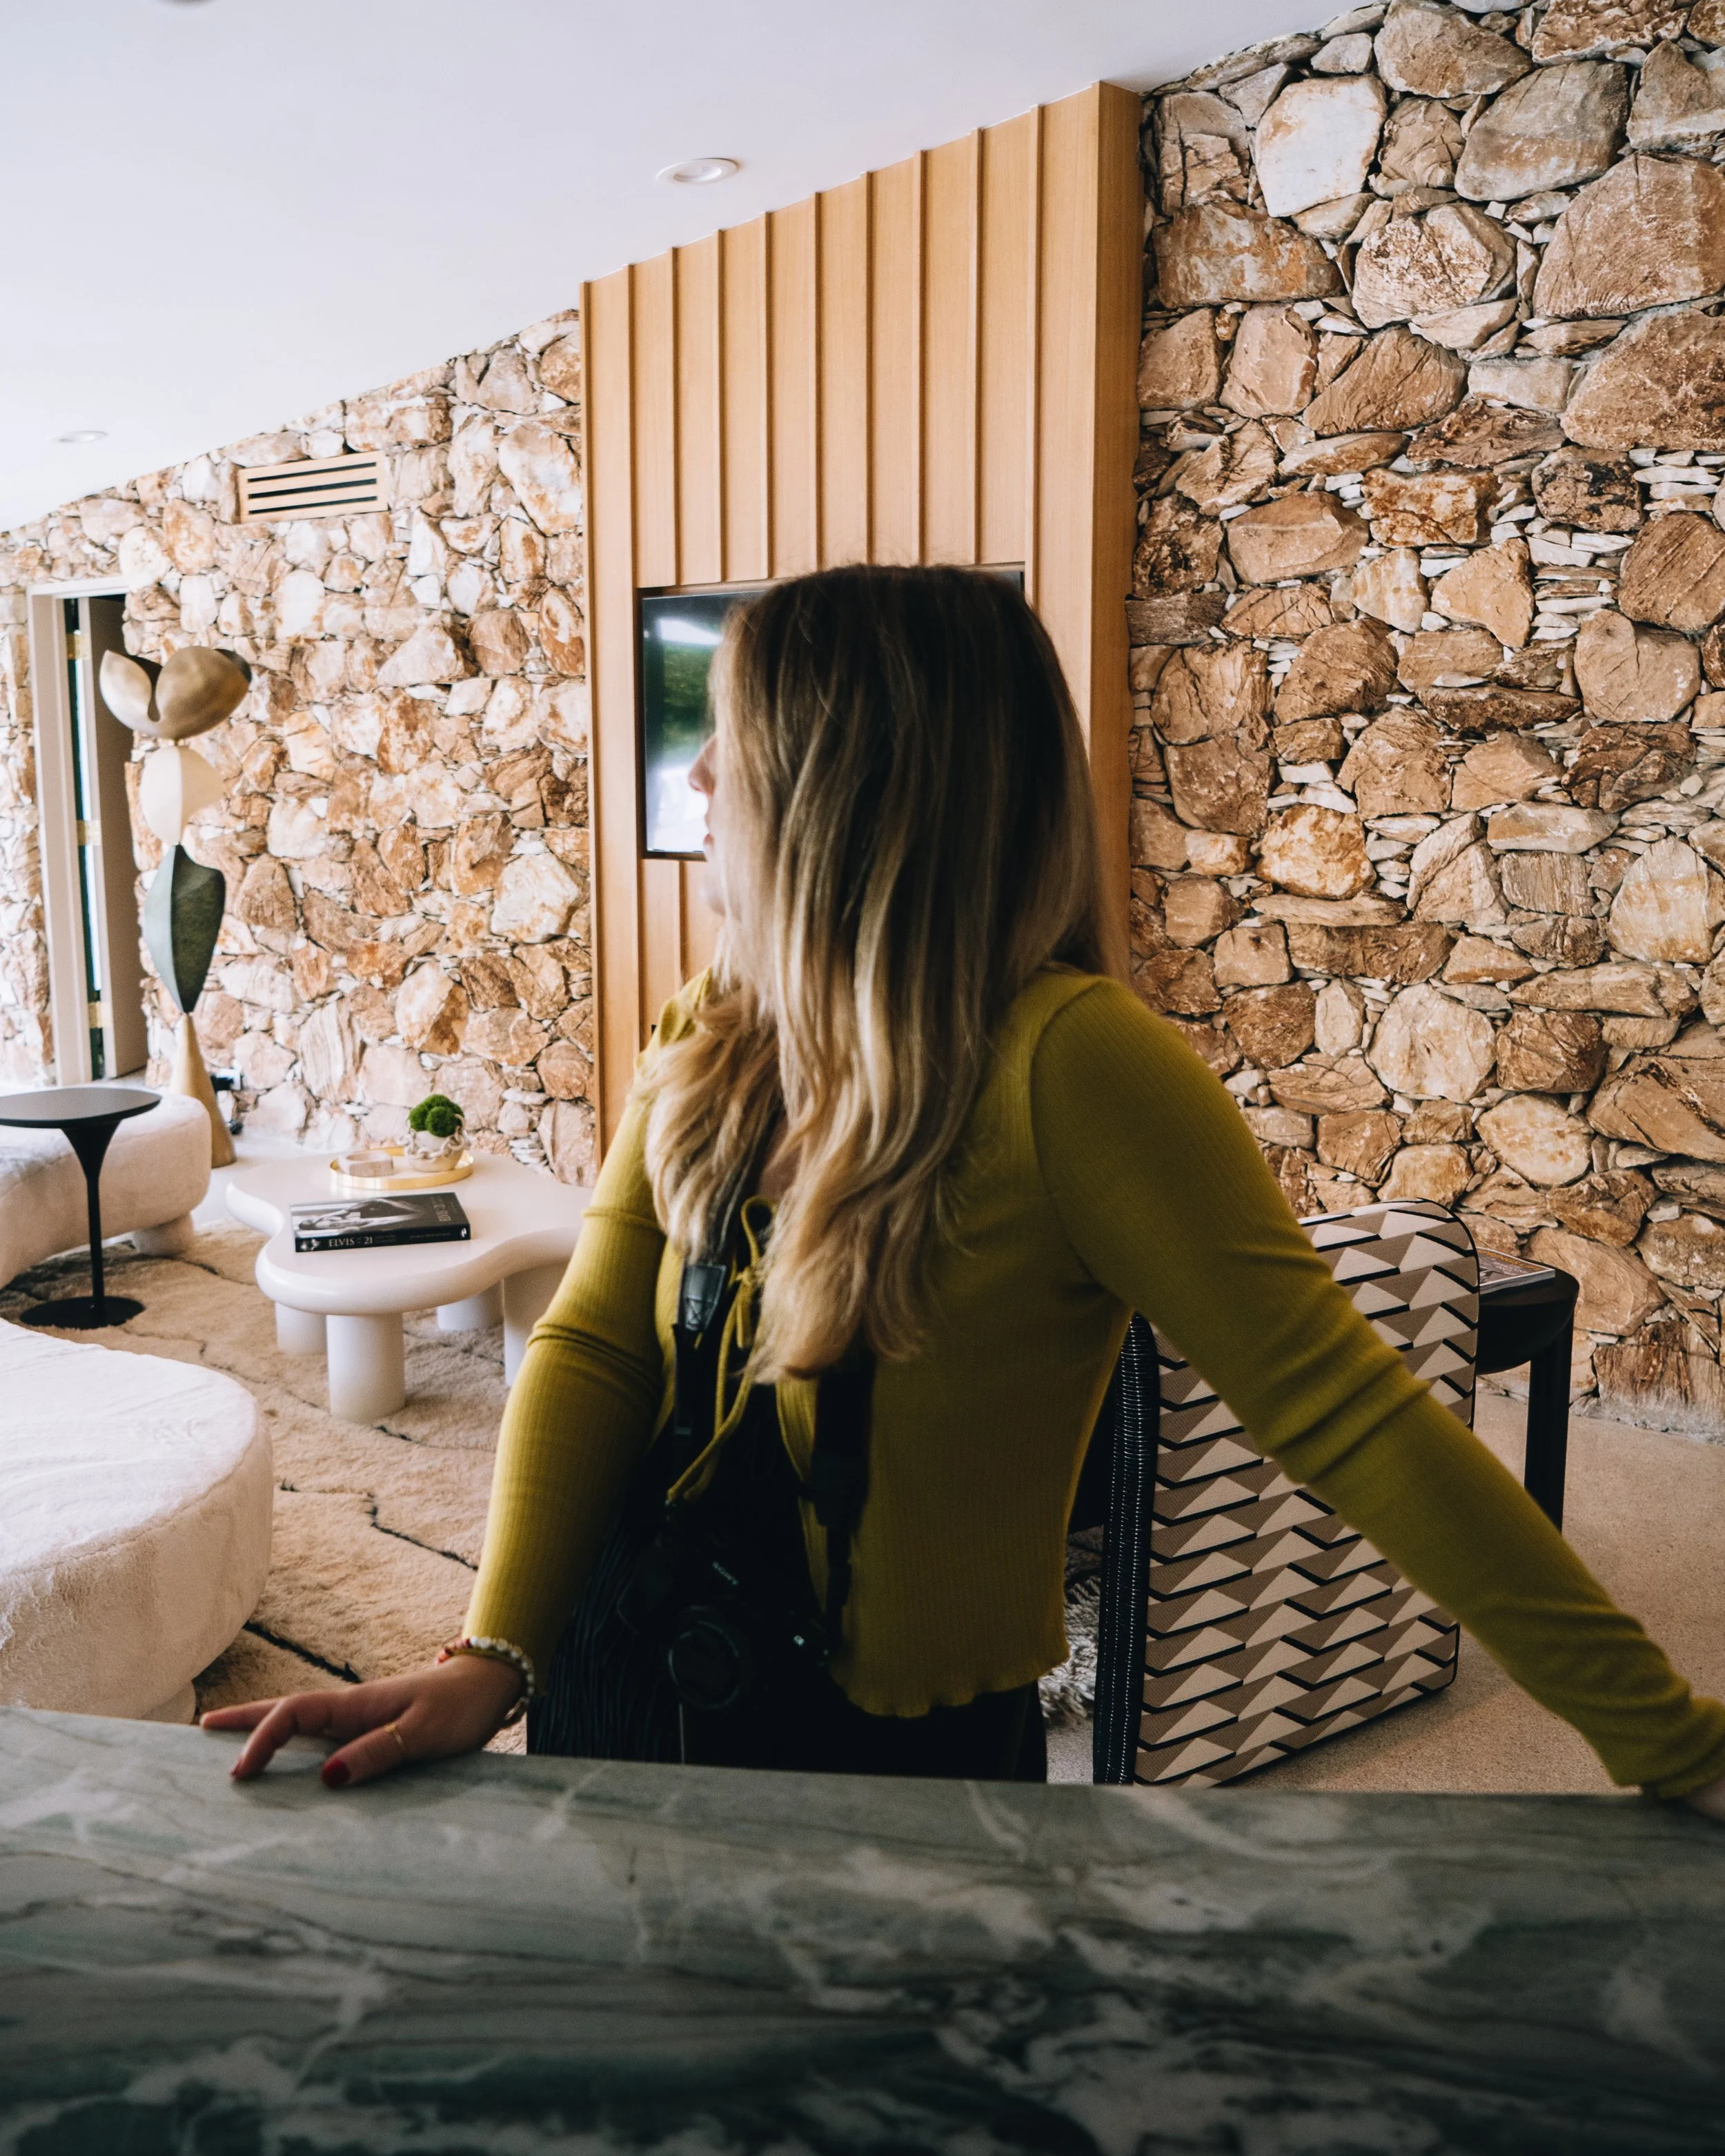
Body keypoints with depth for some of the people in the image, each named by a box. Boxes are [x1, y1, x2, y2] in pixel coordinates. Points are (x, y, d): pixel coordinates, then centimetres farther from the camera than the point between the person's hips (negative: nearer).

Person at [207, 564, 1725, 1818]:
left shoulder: (1067, 1062, -25)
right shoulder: (714, 1045, -5)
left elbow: (1344, 1415, -25)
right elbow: (595, 1345, -5)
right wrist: (494, 1655, -17)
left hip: (896, 1759, -5)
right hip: (630, 1692, 6)